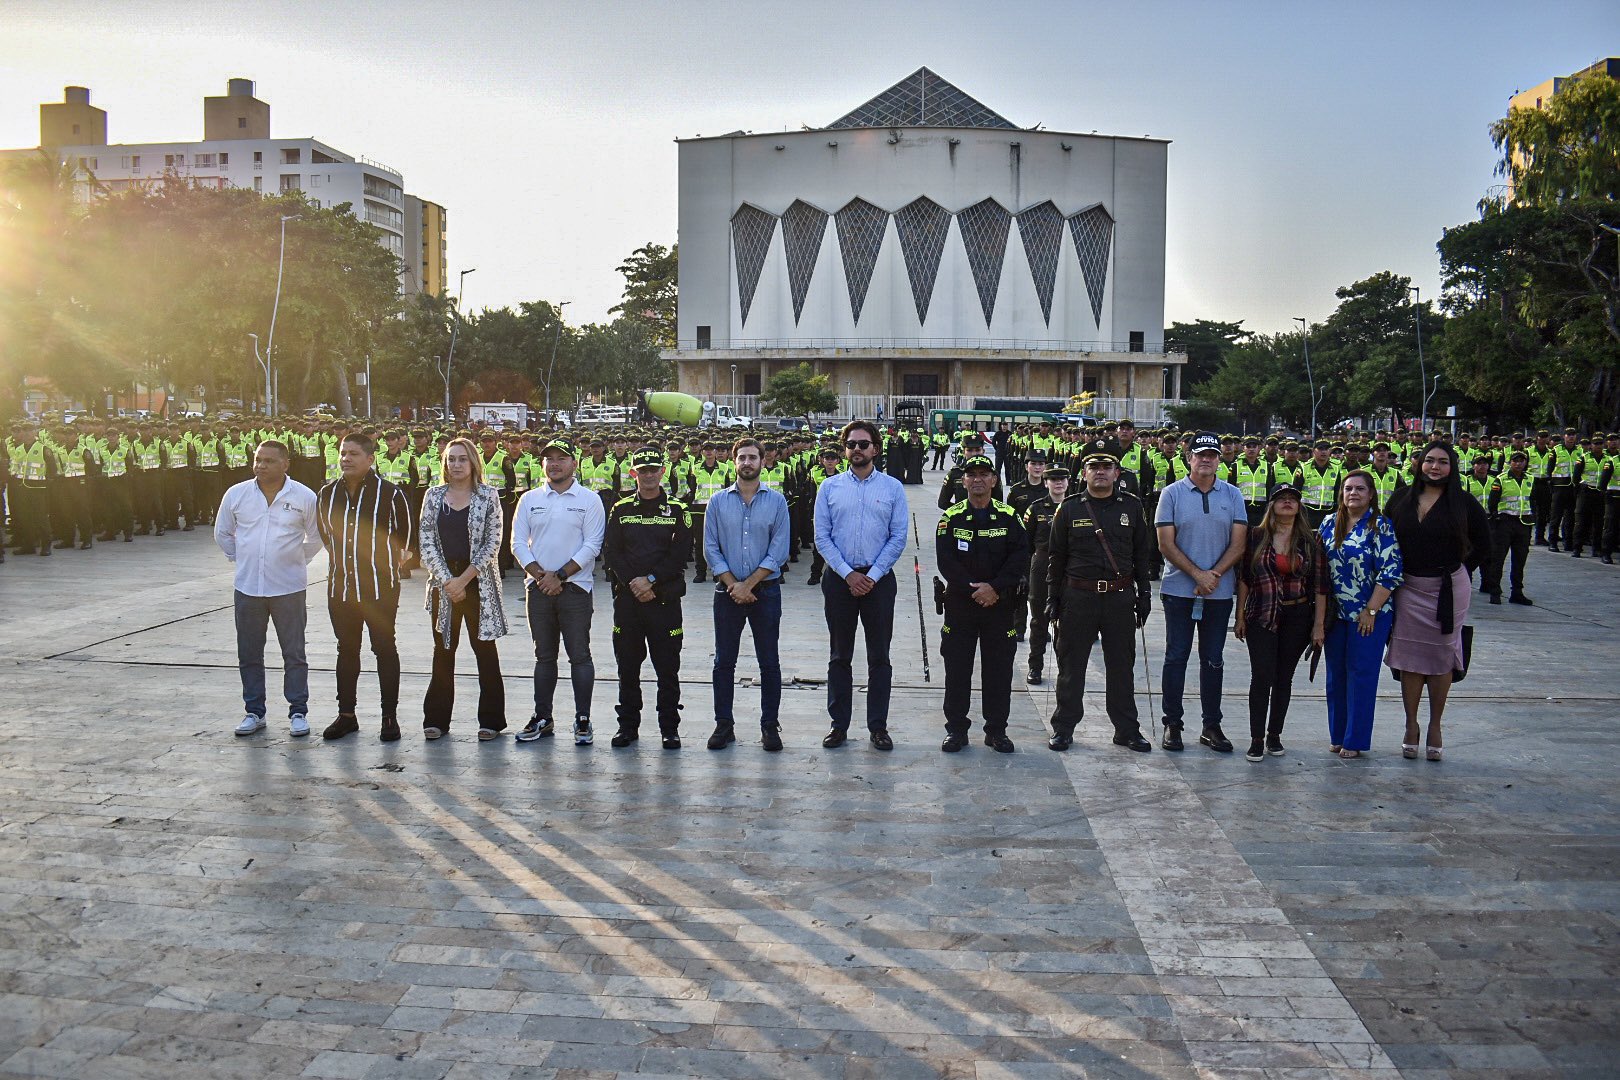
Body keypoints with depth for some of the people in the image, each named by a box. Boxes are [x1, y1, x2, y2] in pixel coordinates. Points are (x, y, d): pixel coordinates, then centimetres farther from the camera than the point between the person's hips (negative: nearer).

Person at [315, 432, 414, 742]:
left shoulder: (389, 493, -11)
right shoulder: (328, 493, 4)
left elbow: (404, 532, 4)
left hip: (380, 586, -5)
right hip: (340, 585, 5)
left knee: (385, 649, 3)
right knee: (346, 650, 13)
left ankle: (390, 716, 11)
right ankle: (346, 714, 23)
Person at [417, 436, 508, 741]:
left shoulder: (488, 496, 0)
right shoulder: (433, 496, 7)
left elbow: (492, 544, -5)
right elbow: (426, 542, 2)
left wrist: (464, 579, -11)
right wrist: (447, 580, -8)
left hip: (478, 582, -2)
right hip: (443, 582, 2)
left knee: (485, 648, 1)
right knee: (443, 650, 7)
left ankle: (490, 720, 9)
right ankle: (437, 719, 14)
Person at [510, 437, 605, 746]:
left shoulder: (589, 500, 0)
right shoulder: (530, 499, 9)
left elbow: (592, 546, -6)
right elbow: (518, 542, 5)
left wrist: (559, 575, -12)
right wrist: (540, 575, -9)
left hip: (574, 587, -3)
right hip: (538, 588, 3)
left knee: (579, 656, -1)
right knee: (544, 656, 10)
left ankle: (583, 721, 6)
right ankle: (542, 719, 17)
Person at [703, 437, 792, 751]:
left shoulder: (776, 501, 1)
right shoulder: (718, 501, 4)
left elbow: (779, 551, -5)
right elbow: (710, 549, 1)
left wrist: (749, 584, -11)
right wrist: (733, 585, -9)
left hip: (766, 590, -1)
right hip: (728, 592, 1)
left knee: (769, 662, 3)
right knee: (724, 661, 6)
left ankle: (770, 725, 12)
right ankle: (724, 724, 15)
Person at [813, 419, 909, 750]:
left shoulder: (892, 487, 2)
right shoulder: (829, 487, 3)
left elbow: (898, 538, -2)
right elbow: (822, 538, 0)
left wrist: (873, 576, -9)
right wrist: (848, 574, -9)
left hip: (879, 579, -1)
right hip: (839, 578, 1)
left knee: (879, 656, 4)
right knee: (839, 656, 7)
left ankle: (878, 726, 13)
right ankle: (839, 724, 15)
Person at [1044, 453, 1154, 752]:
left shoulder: (1131, 506, 7)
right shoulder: (1069, 508, 4)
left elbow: (1142, 553, 11)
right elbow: (1057, 556, 6)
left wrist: (1144, 593, 6)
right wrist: (1053, 597, 2)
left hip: (1121, 597, 1)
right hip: (1078, 596, -1)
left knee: (1121, 666, 8)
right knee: (1071, 666, 5)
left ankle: (1127, 729, 19)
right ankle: (1063, 727, 15)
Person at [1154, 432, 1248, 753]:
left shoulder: (1232, 495, 6)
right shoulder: (1172, 493, 0)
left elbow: (1238, 544, 2)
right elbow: (1166, 545, -5)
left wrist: (1214, 575, -12)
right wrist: (1198, 575, -13)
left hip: (1219, 591, 2)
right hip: (1179, 589, -2)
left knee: (1212, 660, 8)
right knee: (1176, 657, 3)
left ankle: (1212, 726, 16)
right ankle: (1172, 723, 12)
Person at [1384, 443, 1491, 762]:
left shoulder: (1463, 502, -2)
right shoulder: (1402, 500, 4)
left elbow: (1482, 544, 4)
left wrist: (1460, 571, -1)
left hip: (1448, 589, -2)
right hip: (1409, 589, 2)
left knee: (1441, 659, 5)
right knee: (1409, 659, 5)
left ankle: (1435, 727, 17)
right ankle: (1411, 727, 16)